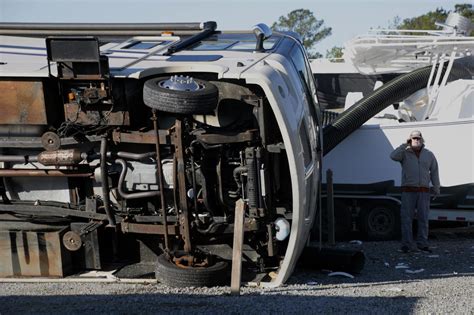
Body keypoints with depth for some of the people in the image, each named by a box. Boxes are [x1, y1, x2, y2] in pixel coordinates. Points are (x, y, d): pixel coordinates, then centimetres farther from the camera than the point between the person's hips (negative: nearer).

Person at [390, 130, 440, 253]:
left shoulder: (429, 155, 10)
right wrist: (405, 145, -14)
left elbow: (434, 172, 11)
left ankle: (422, 244, 10)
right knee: (406, 218, -4)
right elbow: (393, 156, -17)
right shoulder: (405, 153, 3)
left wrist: (436, 188, 5)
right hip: (408, 191, -2)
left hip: (424, 191, 2)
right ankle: (407, 244, 0)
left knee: (423, 218, 4)